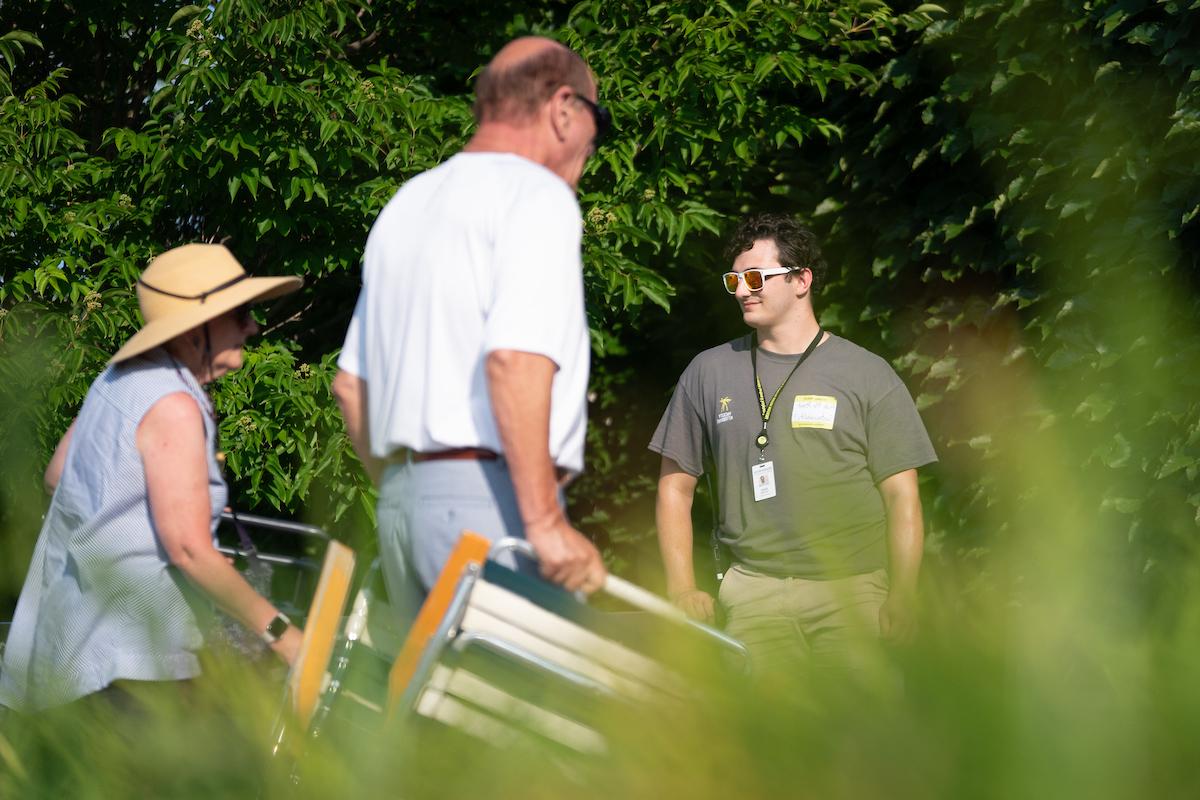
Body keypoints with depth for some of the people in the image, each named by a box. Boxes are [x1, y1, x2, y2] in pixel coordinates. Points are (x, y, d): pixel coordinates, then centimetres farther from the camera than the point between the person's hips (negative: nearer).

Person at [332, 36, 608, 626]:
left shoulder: (409, 203, 22)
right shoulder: (537, 195, -6)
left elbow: (351, 384, 23)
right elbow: (515, 359, -21)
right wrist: (545, 521, -23)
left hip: (402, 495, 9)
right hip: (489, 497, -9)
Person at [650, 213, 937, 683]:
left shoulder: (867, 376, 6)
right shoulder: (709, 373, 12)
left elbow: (901, 495, 4)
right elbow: (675, 486, 15)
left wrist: (902, 597, -7)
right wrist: (682, 589, 3)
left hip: (853, 591, -1)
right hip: (754, 588, 1)